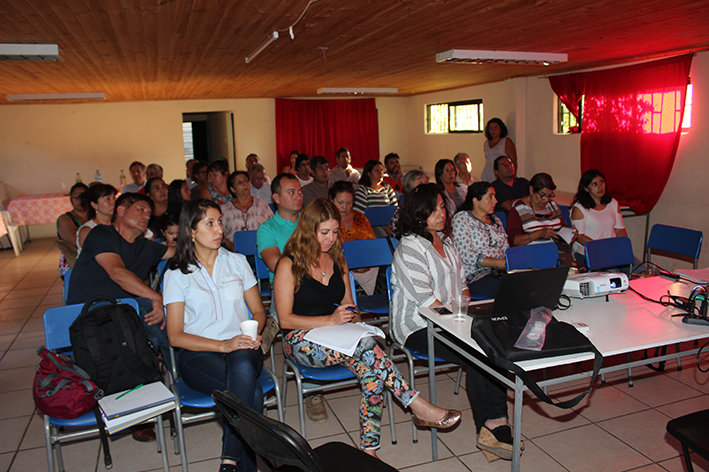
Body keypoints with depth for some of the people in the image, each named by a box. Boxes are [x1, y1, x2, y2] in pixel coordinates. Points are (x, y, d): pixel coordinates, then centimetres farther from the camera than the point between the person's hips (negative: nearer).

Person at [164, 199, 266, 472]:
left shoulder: (237, 262, 13)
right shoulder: (177, 273, 4)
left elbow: (258, 311, 15)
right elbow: (175, 336, -2)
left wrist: (253, 335, -9)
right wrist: (223, 345, -16)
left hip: (242, 349, 2)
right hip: (198, 354, -2)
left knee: (243, 365, -36)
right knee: (253, 393, -32)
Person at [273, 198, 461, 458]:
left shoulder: (337, 259, 12)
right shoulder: (289, 265, -6)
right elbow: (285, 319, -10)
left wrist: (354, 320, -3)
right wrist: (330, 320, -18)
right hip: (301, 340, -5)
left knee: (372, 372, -28)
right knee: (366, 347, -32)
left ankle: (368, 449, -21)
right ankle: (418, 406, -25)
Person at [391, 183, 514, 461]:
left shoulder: (445, 240, 17)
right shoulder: (409, 248, -10)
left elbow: (461, 284, 21)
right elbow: (425, 300, -15)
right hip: (418, 327, -7)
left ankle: (492, 427, -16)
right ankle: (491, 427, -7)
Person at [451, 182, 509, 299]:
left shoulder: (495, 220, 23)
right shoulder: (461, 219, 0)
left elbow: (506, 249, 21)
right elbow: (465, 255, -11)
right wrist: (499, 263, -17)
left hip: (499, 272, 7)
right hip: (474, 275, -7)